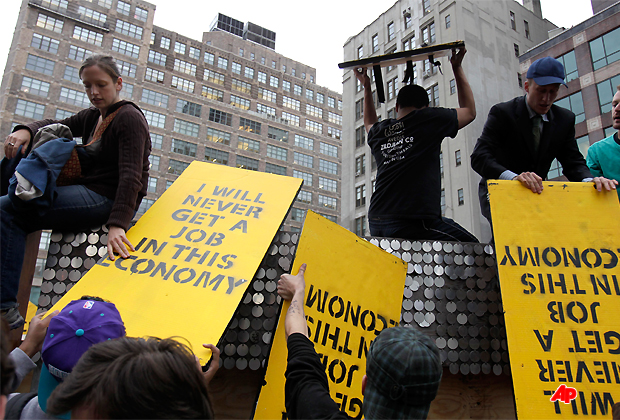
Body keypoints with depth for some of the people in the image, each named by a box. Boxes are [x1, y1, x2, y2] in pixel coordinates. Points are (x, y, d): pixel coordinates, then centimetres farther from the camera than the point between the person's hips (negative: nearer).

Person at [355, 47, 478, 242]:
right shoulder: (429, 120, 3)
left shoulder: (379, 131, 15)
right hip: (414, 223, -6)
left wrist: (366, 87, 49)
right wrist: (457, 67, 33)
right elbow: (470, 111, 24)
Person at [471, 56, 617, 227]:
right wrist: (514, 177, -40)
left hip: (535, 192, 5)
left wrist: (590, 180, -21)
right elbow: (479, 157, -23)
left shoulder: (565, 119, 5)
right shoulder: (502, 112, -11)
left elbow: (573, 162, 4)